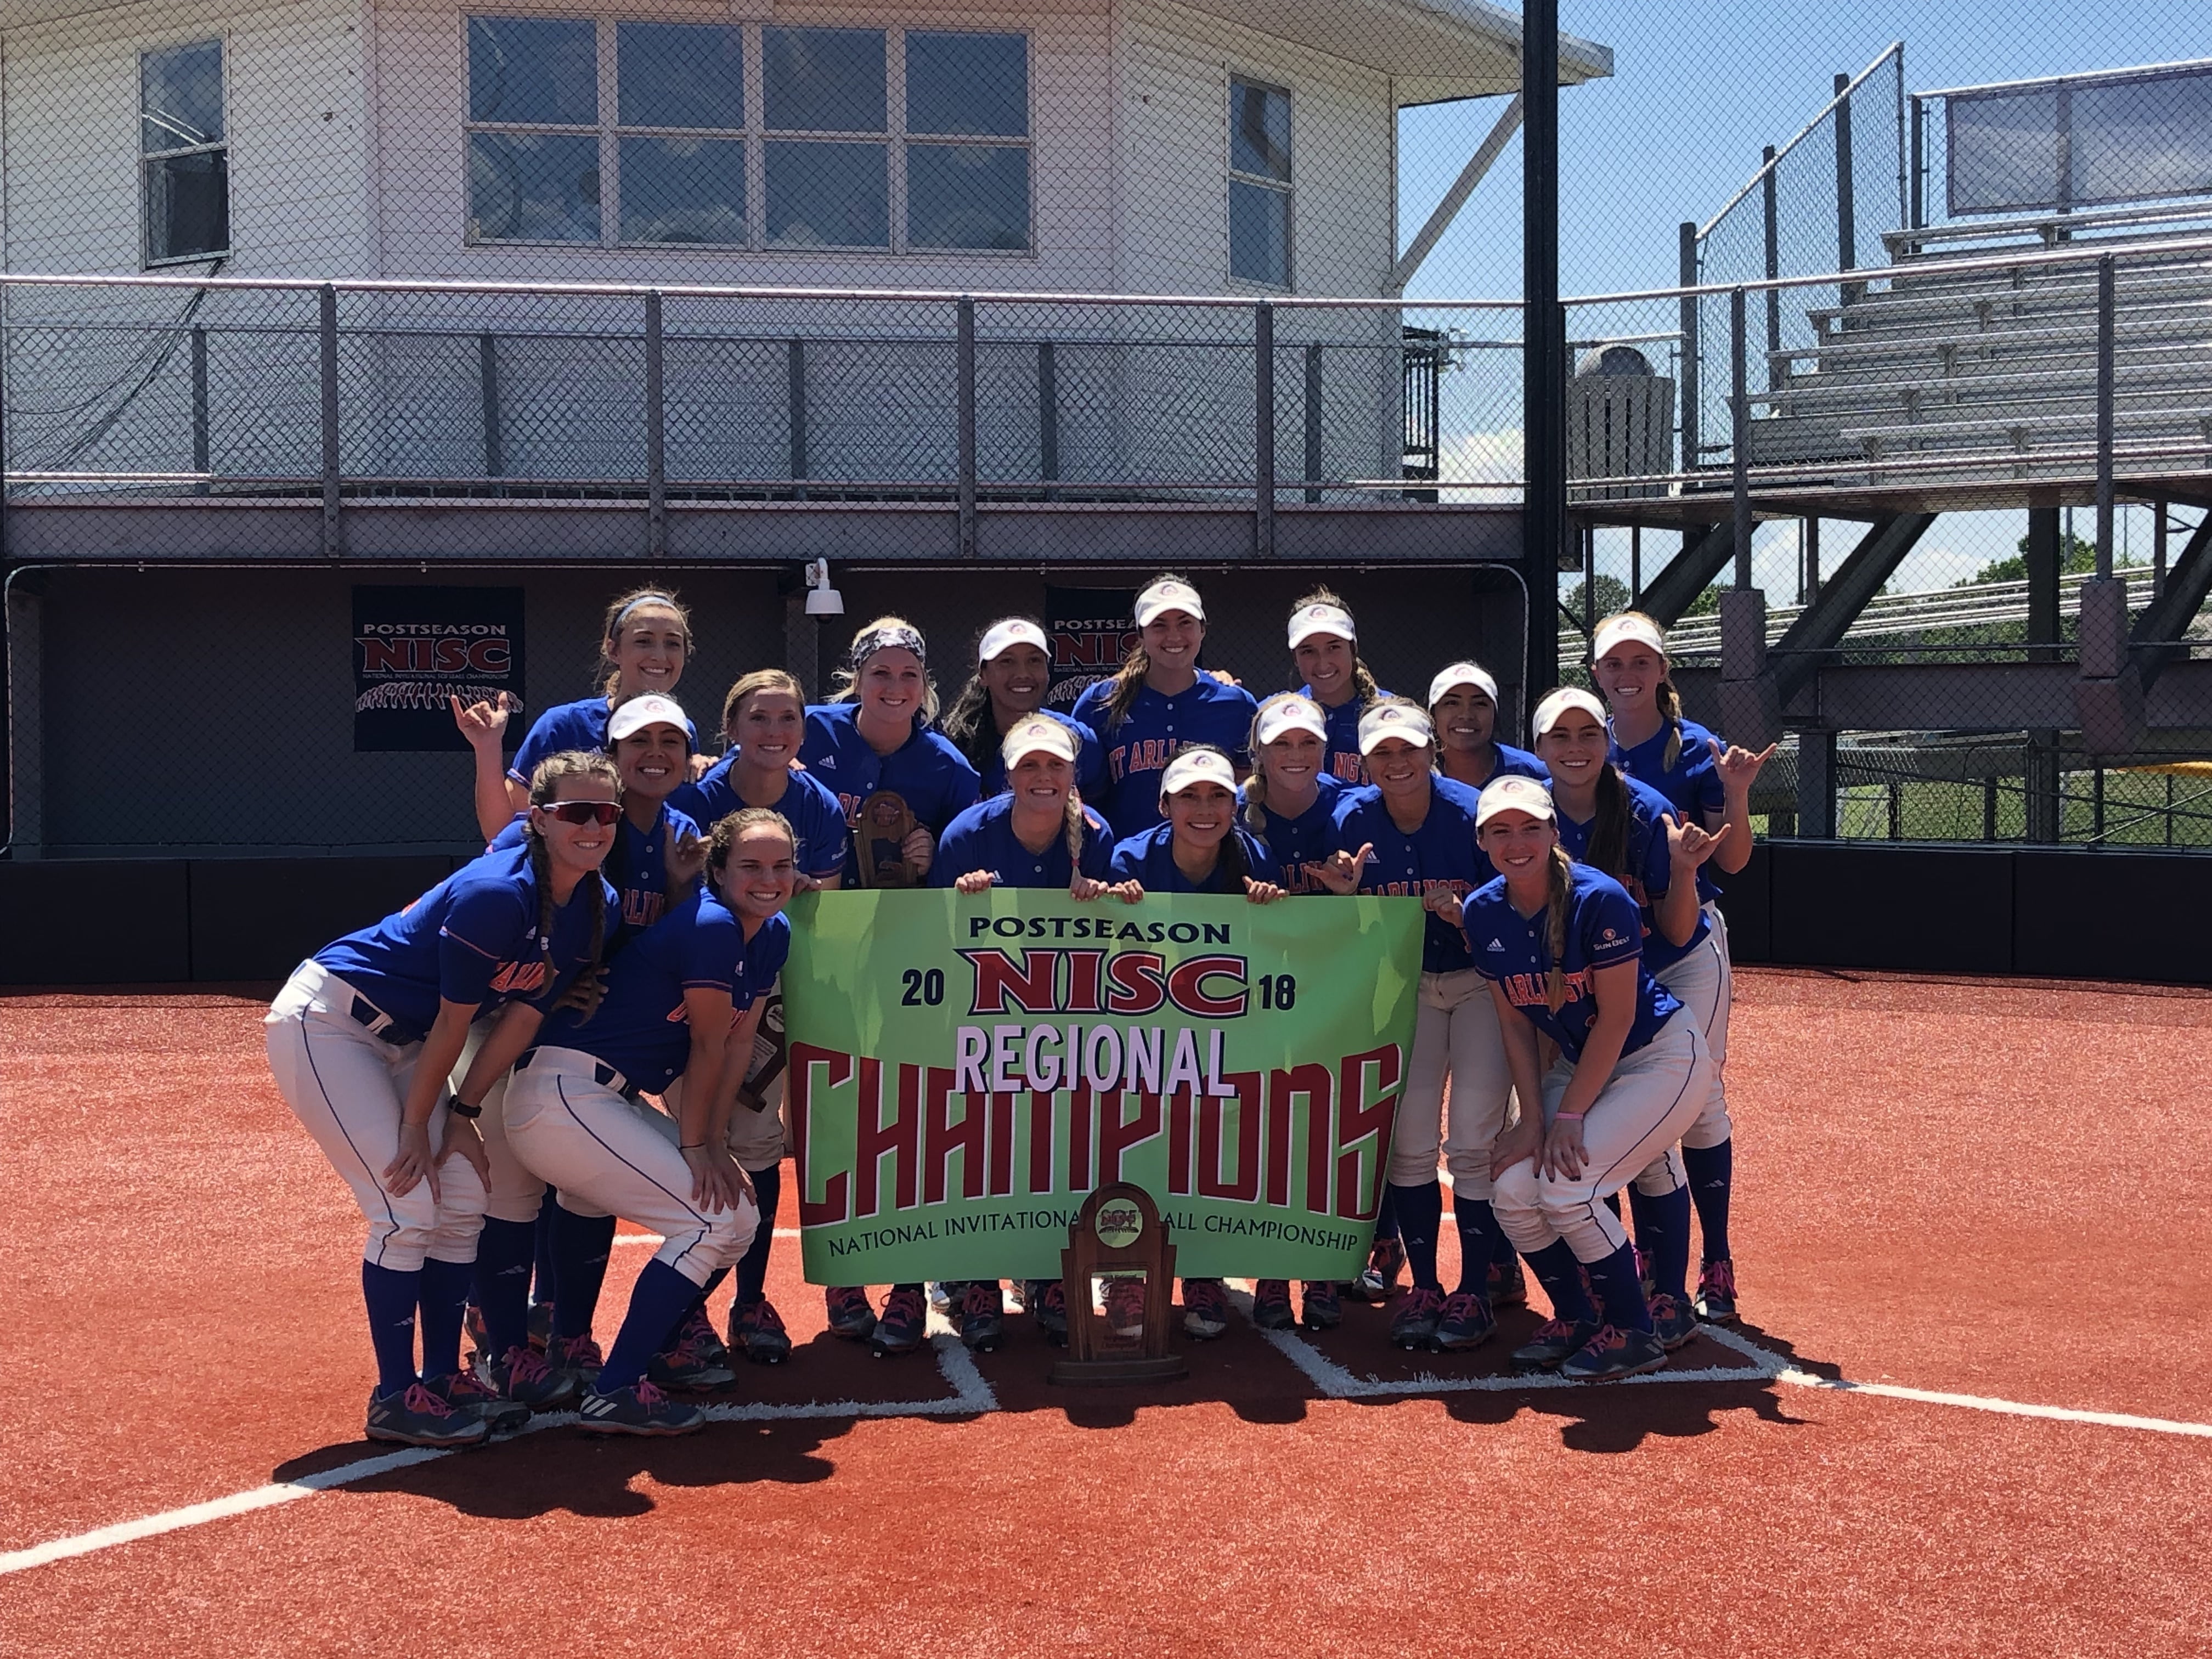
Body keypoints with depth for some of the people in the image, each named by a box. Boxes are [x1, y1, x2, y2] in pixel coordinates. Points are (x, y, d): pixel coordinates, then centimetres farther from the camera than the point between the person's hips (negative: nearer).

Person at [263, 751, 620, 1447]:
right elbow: (453, 1024, -20)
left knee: (463, 1200, 5)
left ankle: (442, 1380, 16)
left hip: (402, 1042, 9)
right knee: (408, 1207, -13)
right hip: (325, 1021, -9)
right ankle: (394, 1398, -3)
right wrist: (416, 1127, -12)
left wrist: (464, 1115, 2)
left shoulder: (595, 909, -4)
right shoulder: (494, 894, -29)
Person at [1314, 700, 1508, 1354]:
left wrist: (1466, 914, -32)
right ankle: (1422, 1288, 12)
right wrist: (1345, 894, -23)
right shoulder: (1354, 819, -9)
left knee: (1474, 1138, -10)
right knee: (1409, 1137, 1)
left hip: (1483, 981, -3)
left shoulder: (1473, 814, -19)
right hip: (1407, 985, 3)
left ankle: (1475, 1292, 0)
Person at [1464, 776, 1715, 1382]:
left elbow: (1617, 1018, -20)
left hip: (1660, 1059, -6)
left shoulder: (1599, 899, -24)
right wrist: (1533, 1116, -7)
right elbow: (1515, 1024, 1)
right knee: (1511, 1188, -10)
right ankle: (1573, 1318, 14)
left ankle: (1634, 1333, -2)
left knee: (1565, 1185, -21)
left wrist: (1569, 1115, -18)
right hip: (1579, 1063, 6)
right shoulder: (1482, 913, -6)